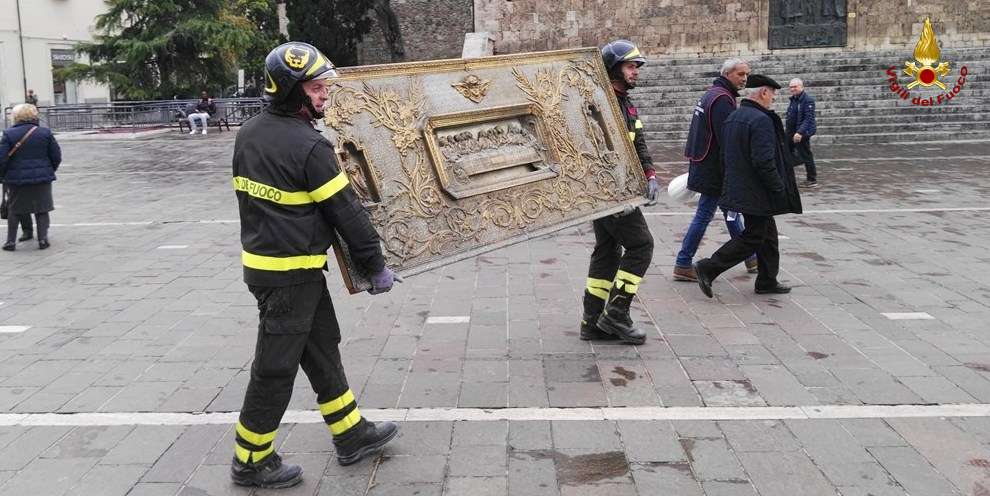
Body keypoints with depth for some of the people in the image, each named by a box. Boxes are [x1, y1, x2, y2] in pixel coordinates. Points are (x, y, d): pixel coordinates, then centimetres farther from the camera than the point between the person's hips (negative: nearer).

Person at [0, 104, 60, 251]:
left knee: (15, 211, 13)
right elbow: (57, 157, 1)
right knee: (42, 210, 12)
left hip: (17, 179, -1)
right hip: (42, 178, 1)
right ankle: (42, 238, 6)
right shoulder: (45, 133, -3)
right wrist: (49, 171, 16)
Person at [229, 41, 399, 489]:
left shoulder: (249, 133, 6)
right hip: (291, 274, -9)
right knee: (276, 367, 3)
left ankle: (351, 435, 30)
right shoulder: (308, 145, -20)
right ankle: (251, 462, 17)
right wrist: (377, 266, -6)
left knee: (322, 350, 18)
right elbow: (346, 211, -15)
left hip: (261, 258, 9)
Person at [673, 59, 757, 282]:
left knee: (731, 211, 18)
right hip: (715, 170, -11)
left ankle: (750, 257, 30)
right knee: (704, 215, -3)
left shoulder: (710, 94, 16)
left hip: (702, 163, 11)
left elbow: (703, 133, 21)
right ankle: (683, 265, 3)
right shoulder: (722, 99, -18)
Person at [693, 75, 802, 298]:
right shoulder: (761, 120, -19)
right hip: (757, 193, -10)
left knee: (768, 233, 18)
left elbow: (726, 154, 17)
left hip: (738, 188, 10)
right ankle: (707, 269, -2)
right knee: (752, 238, -1)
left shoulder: (732, 118, 11)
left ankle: (767, 281, 25)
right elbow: (764, 162, -25)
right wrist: (779, 189, -15)